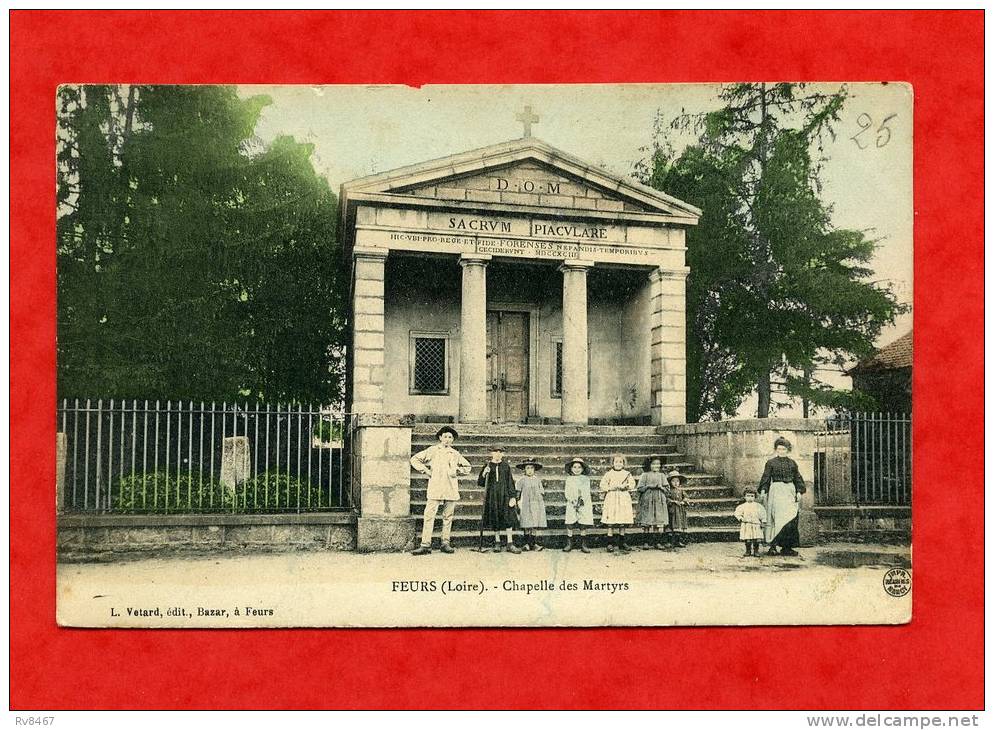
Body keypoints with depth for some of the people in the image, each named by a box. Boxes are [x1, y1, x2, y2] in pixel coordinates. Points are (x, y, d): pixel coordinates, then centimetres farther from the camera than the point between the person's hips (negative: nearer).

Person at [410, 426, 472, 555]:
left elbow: (468, 467, 25)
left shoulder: (455, 454, 14)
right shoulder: (432, 450, 7)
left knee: (448, 517, 5)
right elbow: (414, 459, 10)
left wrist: (457, 471, 9)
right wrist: (425, 470, 1)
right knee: (429, 516, -9)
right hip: (435, 489, -3)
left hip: (451, 490, 3)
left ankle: (446, 543, 13)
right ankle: (425, 545, -10)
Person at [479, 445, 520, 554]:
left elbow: (510, 482, 5)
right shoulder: (488, 466, 5)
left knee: (508, 518, -7)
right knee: (495, 519, 4)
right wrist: (484, 474, -15)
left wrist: (512, 496, -3)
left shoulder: (506, 466, 6)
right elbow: (480, 483, 4)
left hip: (504, 495, 0)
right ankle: (497, 543, 14)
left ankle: (510, 544, -4)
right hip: (492, 496, 0)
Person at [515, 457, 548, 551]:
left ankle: (533, 543, 4)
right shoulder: (521, 480, 3)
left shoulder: (537, 480, 12)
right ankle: (527, 543, 3)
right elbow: (517, 492, 5)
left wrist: (543, 503, 14)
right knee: (527, 525, -4)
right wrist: (518, 503, -2)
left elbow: (541, 493, 17)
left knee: (534, 525, 0)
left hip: (537, 505, 2)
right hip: (526, 505, -2)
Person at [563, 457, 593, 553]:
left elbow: (587, 492, -1)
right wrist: (573, 501, -14)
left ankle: (583, 545, 6)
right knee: (569, 524, -5)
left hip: (584, 504, 0)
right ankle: (569, 544, 4)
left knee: (583, 525, -1)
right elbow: (567, 492, 1)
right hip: (572, 504, 0)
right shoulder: (569, 479, 8)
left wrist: (582, 500, -16)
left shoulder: (586, 479, 7)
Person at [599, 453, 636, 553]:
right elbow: (602, 486, 0)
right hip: (611, 499, -2)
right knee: (610, 523, -4)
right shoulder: (609, 474, 4)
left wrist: (625, 486, -15)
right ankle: (610, 543, 2)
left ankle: (621, 543, 16)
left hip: (624, 500, 2)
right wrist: (611, 488, -13)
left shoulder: (627, 474, 9)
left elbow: (632, 484, 2)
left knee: (622, 523, 5)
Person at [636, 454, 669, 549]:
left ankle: (658, 542, 5)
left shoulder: (662, 475, 11)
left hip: (659, 501, 2)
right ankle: (648, 542, 6)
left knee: (659, 522, -1)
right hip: (647, 501, -2)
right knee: (648, 523, -2)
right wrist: (649, 486, -13)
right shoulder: (645, 475, 3)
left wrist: (660, 487, -10)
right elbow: (640, 488, 0)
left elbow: (666, 489, 9)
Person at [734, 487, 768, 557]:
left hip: (756, 526, 0)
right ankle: (748, 551, 13)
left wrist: (763, 522, 0)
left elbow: (763, 514, 7)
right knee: (747, 540, 2)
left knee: (756, 540, -1)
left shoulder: (758, 506, 4)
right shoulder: (742, 506, 3)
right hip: (746, 526, 0)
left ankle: (756, 551, 11)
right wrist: (741, 518, -11)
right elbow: (737, 513, 4)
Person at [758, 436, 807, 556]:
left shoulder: (792, 463, 13)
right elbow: (766, 478, 3)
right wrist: (763, 490, -10)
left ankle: (787, 547, 5)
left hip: (790, 491, 3)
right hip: (776, 491, -3)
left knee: (791, 518, -2)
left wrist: (799, 491, 2)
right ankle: (773, 546, -13)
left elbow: (797, 478, 14)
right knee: (779, 517, -13)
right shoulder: (771, 463, 5)